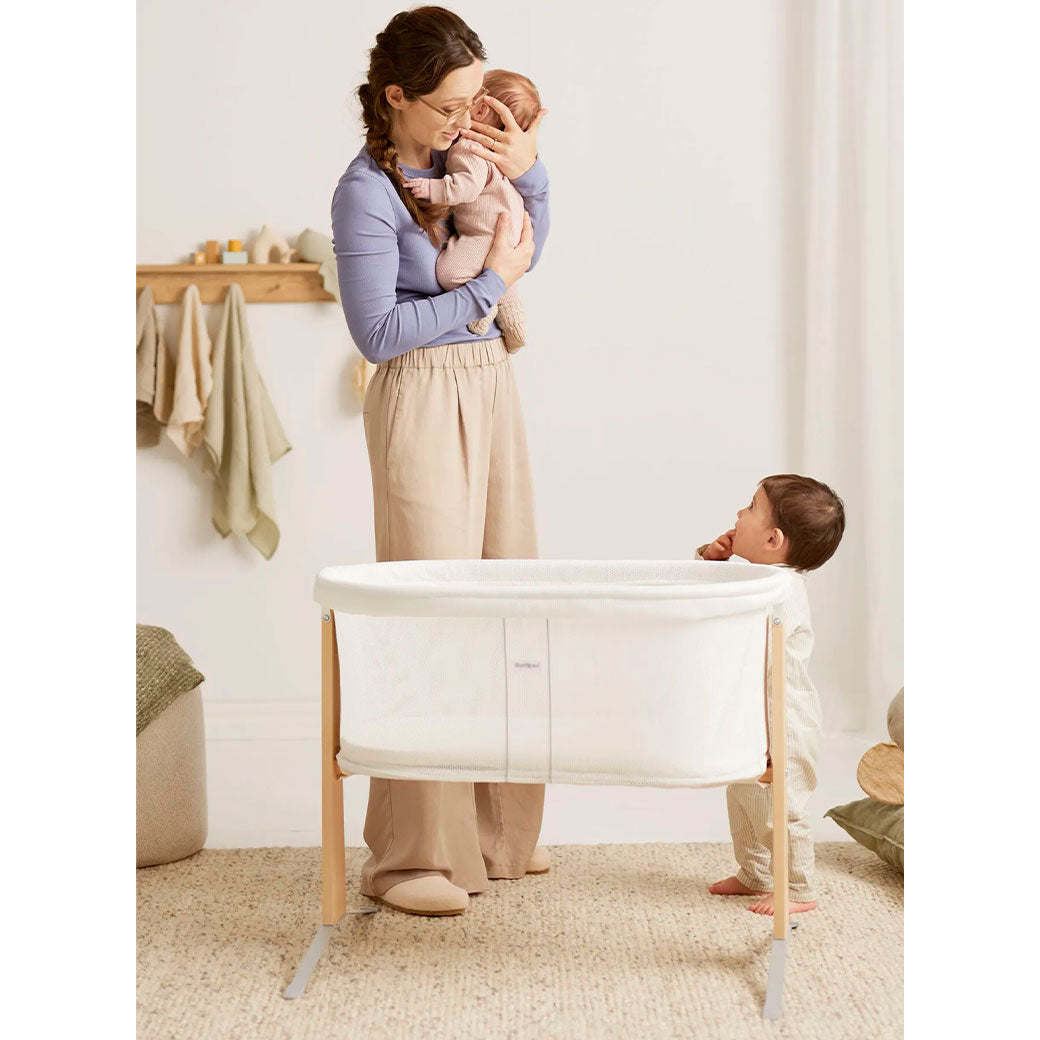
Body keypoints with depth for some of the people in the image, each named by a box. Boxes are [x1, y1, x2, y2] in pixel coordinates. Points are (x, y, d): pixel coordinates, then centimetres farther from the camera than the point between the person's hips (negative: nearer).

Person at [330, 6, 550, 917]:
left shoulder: (463, 153, 8)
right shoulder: (366, 192, -13)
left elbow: (527, 249, 20)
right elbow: (378, 331, -16)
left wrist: (529, 172, 2)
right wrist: (489, 283, -14)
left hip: (494, 388, 8)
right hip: (425, 400, -8)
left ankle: (498, 829, 22)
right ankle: (414, 854, 2)